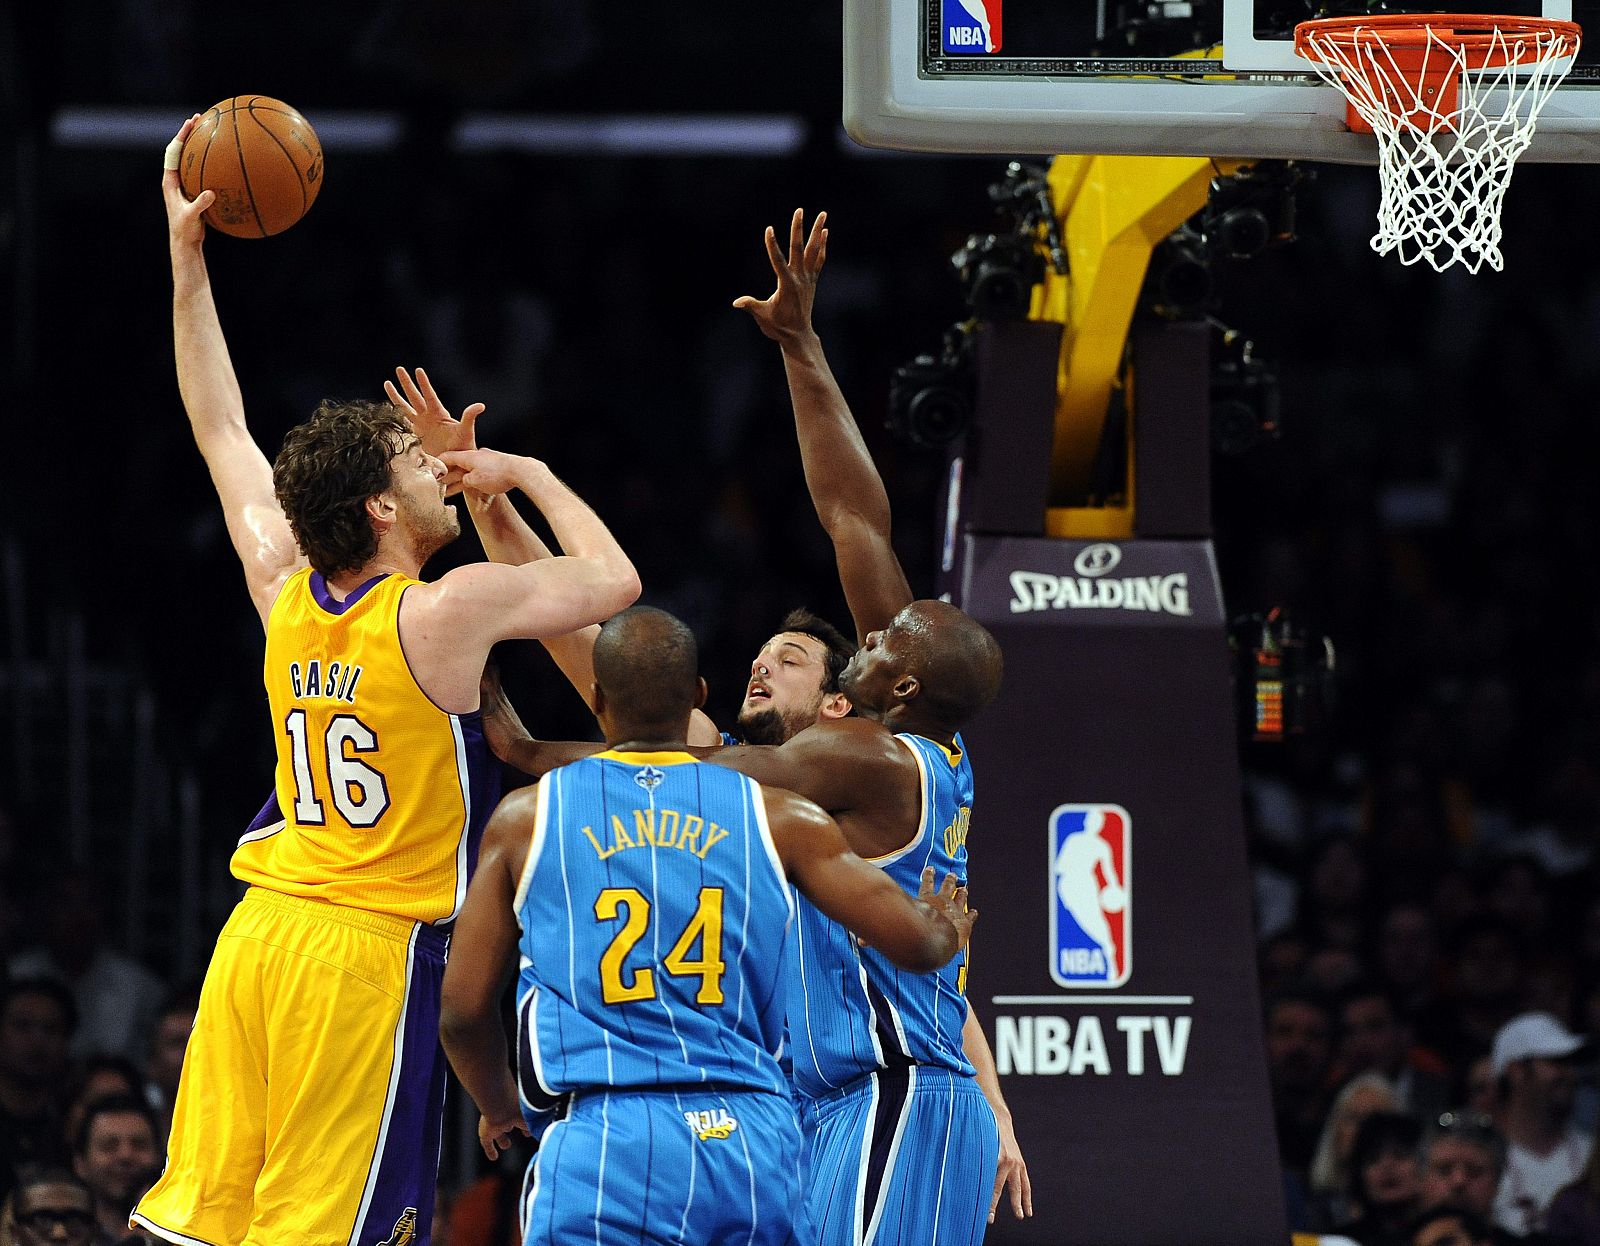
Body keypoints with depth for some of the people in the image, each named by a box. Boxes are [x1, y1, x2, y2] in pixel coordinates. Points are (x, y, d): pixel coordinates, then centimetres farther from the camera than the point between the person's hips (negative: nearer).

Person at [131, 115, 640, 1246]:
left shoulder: (285, 591, 5)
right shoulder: (450, 611, -12)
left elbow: (220, 429, 18)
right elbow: (616, 579, 2)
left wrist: (186, 253, 21)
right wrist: (527, 474, 15)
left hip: (260, 930, 7)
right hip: (371, 950, -6)